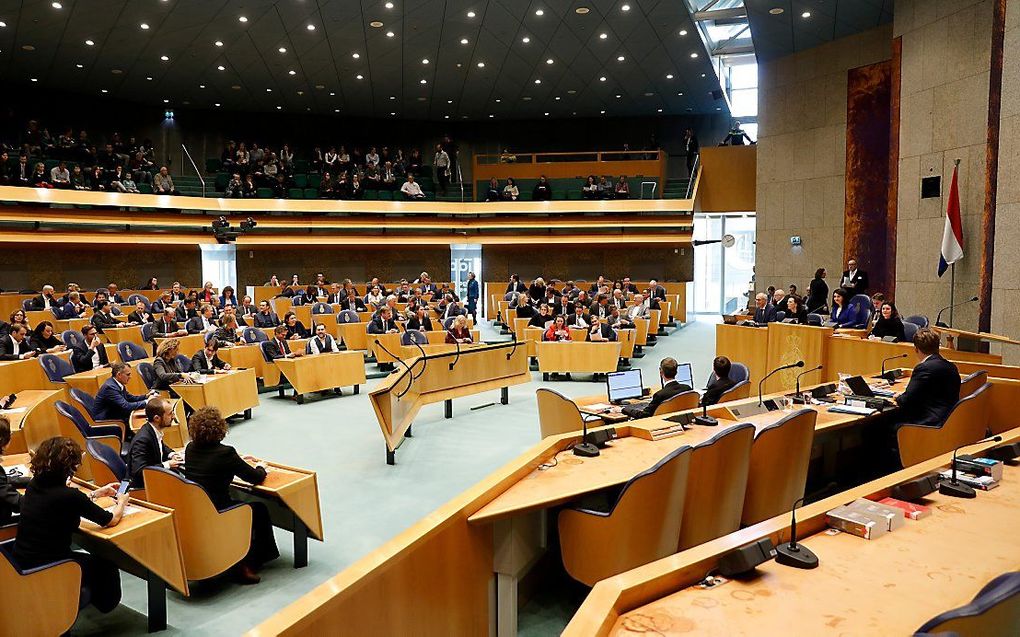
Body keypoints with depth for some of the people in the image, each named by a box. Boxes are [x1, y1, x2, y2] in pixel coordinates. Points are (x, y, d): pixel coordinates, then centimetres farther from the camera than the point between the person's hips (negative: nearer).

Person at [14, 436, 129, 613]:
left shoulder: (34, 485, -4)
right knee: (105, 564, 20)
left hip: (21, 565, 7)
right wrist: (122, 502, 12)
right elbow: (111, 520, -9)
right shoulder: (69, 496, -24)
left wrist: (98, 493, 24)